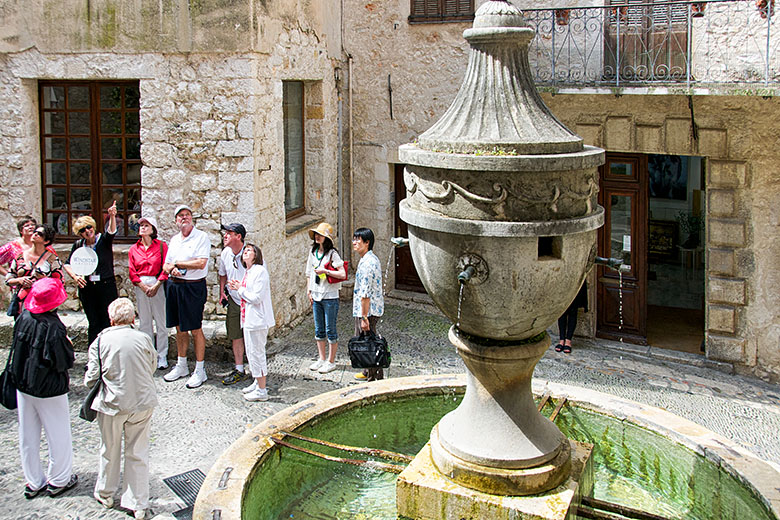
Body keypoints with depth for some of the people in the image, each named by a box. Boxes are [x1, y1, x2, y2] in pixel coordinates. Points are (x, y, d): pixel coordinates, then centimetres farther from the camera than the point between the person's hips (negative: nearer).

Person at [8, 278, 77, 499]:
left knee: (28, 435, 16)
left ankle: (34, 482, 29)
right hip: (49, 390, -6)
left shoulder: (23, 318, -7)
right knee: (58, 434, 12)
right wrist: (69, 346, -3)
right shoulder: (54, 328, -26)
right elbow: (65, 362, -19)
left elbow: (17, 349, 7)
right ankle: (59, 480, 24)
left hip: (23, 385, 6)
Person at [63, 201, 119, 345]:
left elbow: (111, 232, -25)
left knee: (107, 322, -2)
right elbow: (68, 264, 16)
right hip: (86, 287, 3)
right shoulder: (78, 245, 7)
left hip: (106, 286, -3)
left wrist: (112, 217, -44)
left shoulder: (103, 240, -3)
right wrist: (75, 276, -3)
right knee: (93, 323, 6)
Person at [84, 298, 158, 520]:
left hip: (112, 403, -1)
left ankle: (105, 494, 40)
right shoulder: (144, 339, -7)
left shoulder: (101, 341, -10)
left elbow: (91, 379, -7)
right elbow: (152, 368, 4)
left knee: (109, 451, 20)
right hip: (143, 402, 1)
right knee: (138, 454, 11)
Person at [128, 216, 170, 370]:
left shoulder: (161, 246, 0)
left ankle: (162, 356, 7)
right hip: (140, 286, 3)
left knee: (161, 322, -1)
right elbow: (132, 272, 6)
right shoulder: (134, 249, 9)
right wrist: (143, 287, -6)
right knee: (144, 322, 8)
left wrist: (156, 286, -12)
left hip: (158, 285, -3)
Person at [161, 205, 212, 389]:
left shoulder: (201, 237, -6)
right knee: (179, 328, 13)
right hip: (174, 286, 6)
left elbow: (201, 263, -17)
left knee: (195, 330, -2)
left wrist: (176, 263, -9)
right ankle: (181, 366, 24)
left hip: (193, 287, -6)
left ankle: (199, 370, 6)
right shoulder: (174, 240, 15)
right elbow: (166, 265, 16)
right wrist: (171, 269, -9)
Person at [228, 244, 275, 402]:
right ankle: (257, 382, 31)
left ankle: (261, 390, 4)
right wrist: (238, 288, 6)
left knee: (256, 353, -4)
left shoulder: (260, 271, -16)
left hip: (257, 319, -10)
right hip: (248, 318, 10)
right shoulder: (248, 272, 13)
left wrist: (240, 289, -10)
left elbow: (256, 297, -21)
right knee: (251, 352, 18)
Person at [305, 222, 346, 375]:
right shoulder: (313, 252, 8)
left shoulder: (332, 253, -11)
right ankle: (321, 358, 26)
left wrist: (325, 271, -21)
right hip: (316, 296, 6)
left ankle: (331, 361, 10)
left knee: (330, 330, 1)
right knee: (319, 329, 14)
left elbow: (342, 274, -17)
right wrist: (309, 290, 11)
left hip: (330, 297, -6)